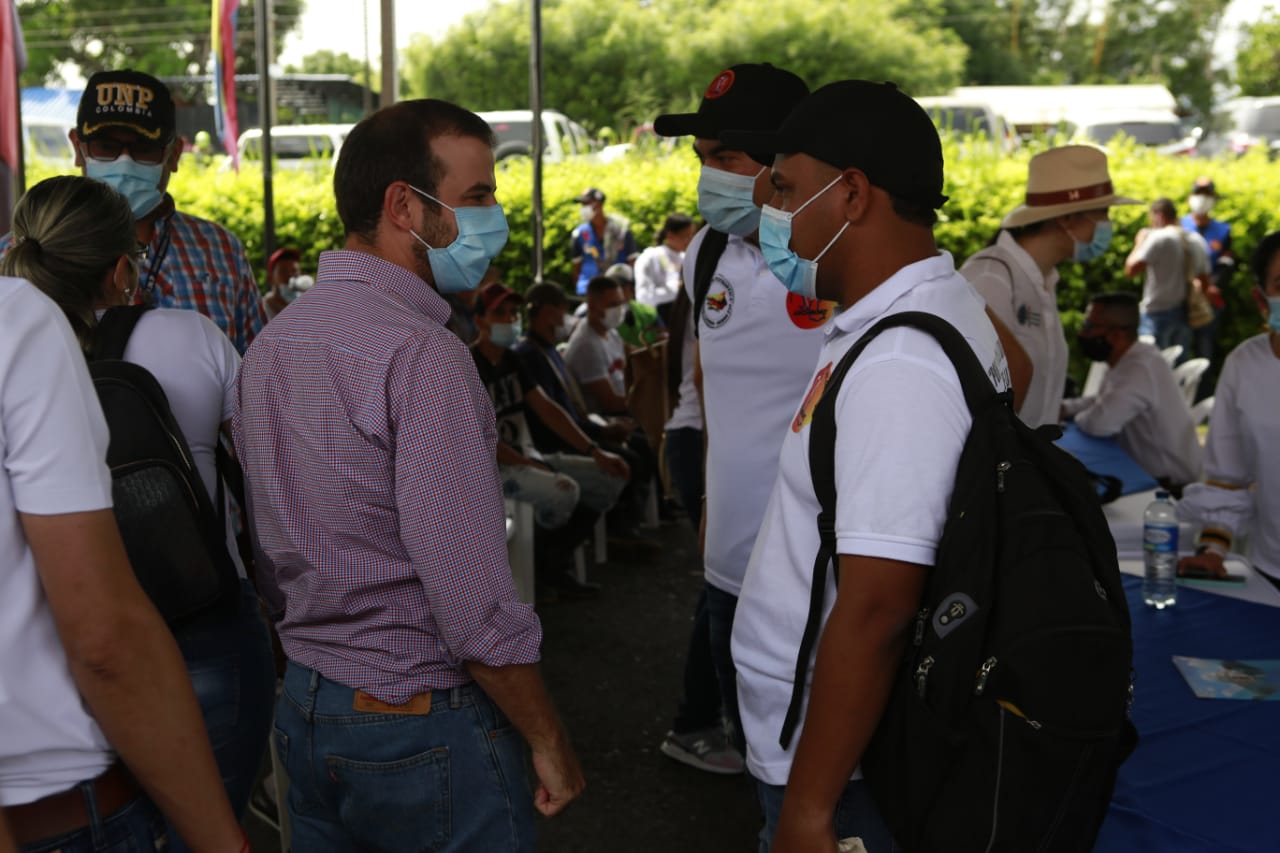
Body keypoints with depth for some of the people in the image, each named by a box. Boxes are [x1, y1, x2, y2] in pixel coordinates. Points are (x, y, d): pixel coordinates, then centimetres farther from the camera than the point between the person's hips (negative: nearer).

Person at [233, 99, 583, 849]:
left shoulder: (270, 344, 5)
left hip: (302, 708, 8)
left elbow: (273, 565, 12)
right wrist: (551, 745, -12)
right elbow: (476, 605, -24)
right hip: (424, 729, -8)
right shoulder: (423, 356, -22)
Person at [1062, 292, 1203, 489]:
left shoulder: (1139, 369, -27)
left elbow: (1099, 423, -34)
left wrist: (1078, 418, -12)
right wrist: (1063, 408, 3)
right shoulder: (1126, 358, 4)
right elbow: (1104, 401, 17)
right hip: (1146, 469, 8)